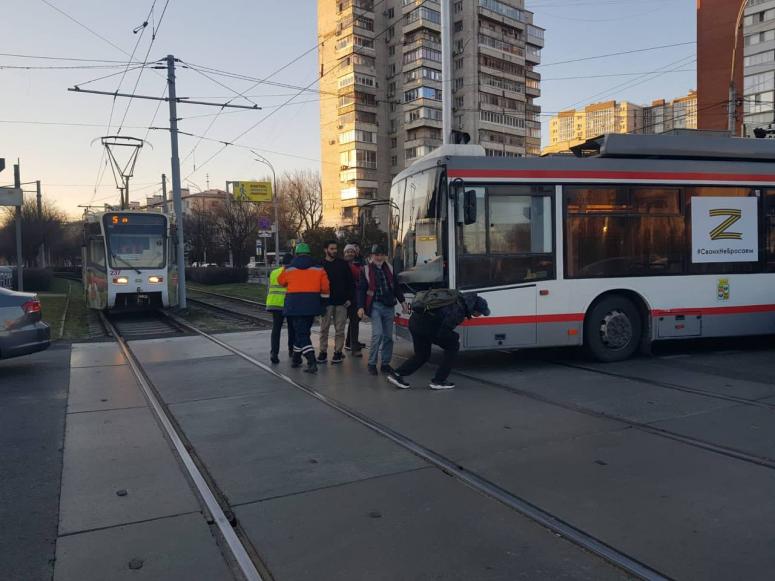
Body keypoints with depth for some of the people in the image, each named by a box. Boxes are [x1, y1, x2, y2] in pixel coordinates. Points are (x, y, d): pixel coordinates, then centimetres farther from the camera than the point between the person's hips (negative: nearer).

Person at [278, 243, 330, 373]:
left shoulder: (289, 269, 2)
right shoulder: (319, 269, 3)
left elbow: (280, 281, 19)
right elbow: (325, 287, 2)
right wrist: (323, 299, 20)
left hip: (294, 304, -2)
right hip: (312, 304, 3)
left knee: (301, 333, -2)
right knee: (304, 331, 19)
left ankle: (312, 362, -16)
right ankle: (296, 359, 31)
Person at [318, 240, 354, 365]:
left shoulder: (343, 264, 6)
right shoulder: (320, 265, 4)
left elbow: (351, 282, 6)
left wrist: (350, 298, -2)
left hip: (341, 302, 1)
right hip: (326, 302, 0)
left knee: (340, 329, 3)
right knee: (324, 329, 2)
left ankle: (338, 352, 10)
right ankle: (323, 352, 10)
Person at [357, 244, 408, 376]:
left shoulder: (389, 268, 11)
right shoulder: (366, 270, -1)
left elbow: (396, 286, 18)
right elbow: (361, 290, -2)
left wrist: (402, 301, 14)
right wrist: (361, 307, -10)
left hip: (389, 306, 4)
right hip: (375, 306, -4)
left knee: (388, 336, 6)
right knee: (377, 333, -16)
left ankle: (385, 364, 17)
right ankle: (372, 363, -4)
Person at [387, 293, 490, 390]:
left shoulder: (460, 299, 12)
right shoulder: (459, 311, -15)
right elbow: (442, 333, -16)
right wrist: (456, 337, 2)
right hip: (426, 325, -9)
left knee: (422, 355, 23)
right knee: (453, 346, 6)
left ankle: (397, 374, 17)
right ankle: (438, 381, 8)